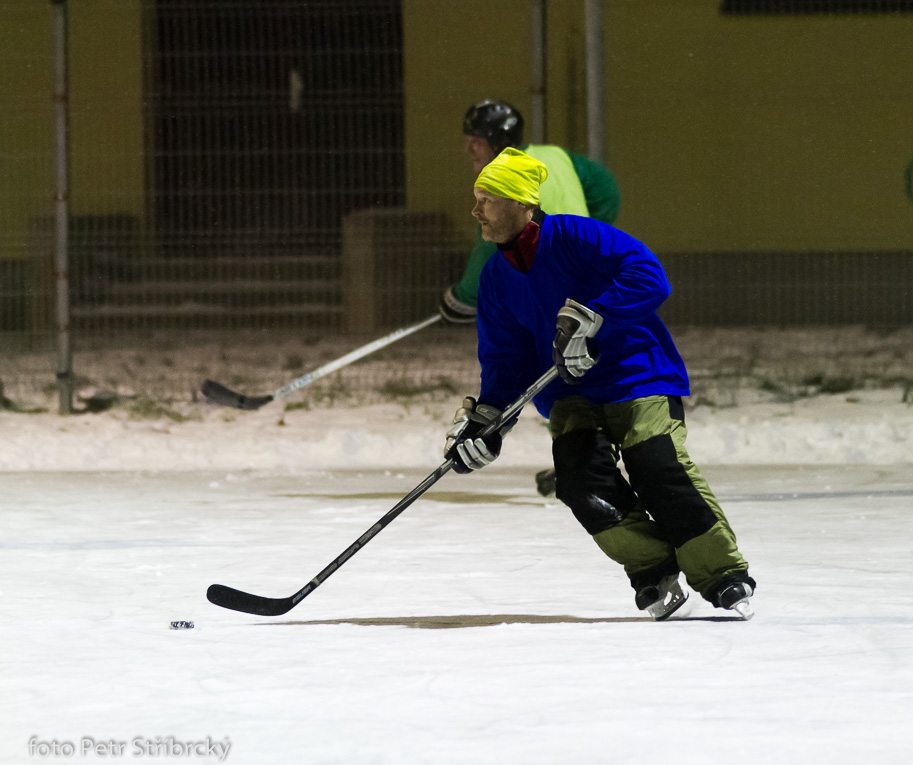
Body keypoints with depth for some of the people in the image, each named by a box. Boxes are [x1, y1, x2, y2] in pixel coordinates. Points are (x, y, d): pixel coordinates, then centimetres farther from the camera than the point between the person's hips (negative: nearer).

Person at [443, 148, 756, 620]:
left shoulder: (575, 238, -13)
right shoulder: (496, 278, 8)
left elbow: (649, 275, -24)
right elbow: (505, 361, 12)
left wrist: (588, 320, -31)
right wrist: (483, 419, -3)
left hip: (639, 376, -6)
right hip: (571, 395, 6)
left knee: (659, 472, -24)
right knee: (580, 478, -21)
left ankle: (726, 578, -10)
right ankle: (654, 574, -6)